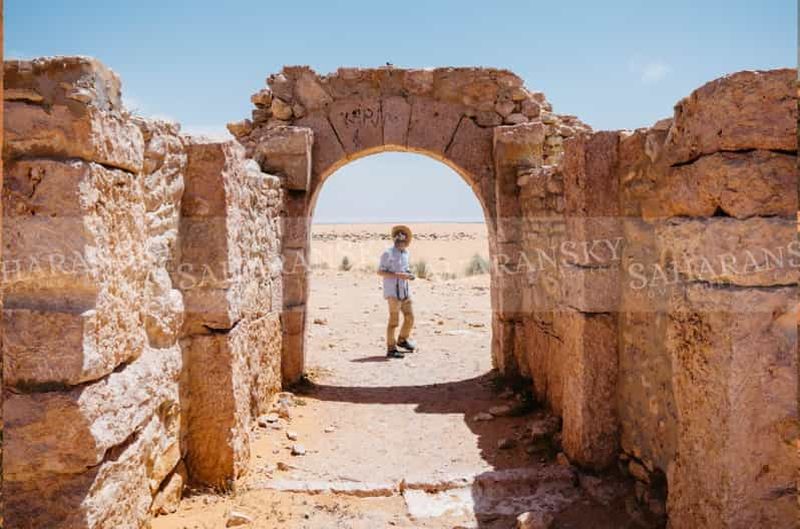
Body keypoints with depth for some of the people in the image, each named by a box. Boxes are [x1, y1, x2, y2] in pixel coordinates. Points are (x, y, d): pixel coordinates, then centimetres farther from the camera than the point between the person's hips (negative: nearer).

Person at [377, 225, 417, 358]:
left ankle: (402, 340, 35)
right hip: (393, 291, -7)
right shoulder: (388, 253, -11)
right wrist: (399, 275, -20)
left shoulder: (405, 252, 11)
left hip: (405, 291, 7)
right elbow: (380, 272, -13)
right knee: (394, 321, -4)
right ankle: (391, 349, 7)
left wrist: (409, 275, 2)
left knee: (410, 318, 12)